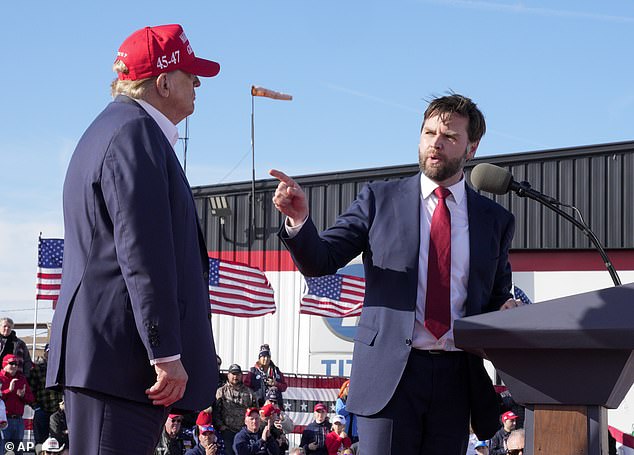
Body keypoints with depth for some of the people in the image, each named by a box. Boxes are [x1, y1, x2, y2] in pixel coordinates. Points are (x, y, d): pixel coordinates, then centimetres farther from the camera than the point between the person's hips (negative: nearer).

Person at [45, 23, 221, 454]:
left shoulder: (114, 127, 24)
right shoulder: (135, 132, -11)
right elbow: (143, 254, -19)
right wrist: (166, 353, -20)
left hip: (100, 350, 11)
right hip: (121, 355, -11)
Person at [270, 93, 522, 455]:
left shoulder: (496, 220, 12)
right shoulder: (380, 200, 6)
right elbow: (319, 262, 1)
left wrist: (509, 309, -5)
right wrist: (299, 220, -18)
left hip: (456, 379, 3)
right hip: (389, 371, -2)